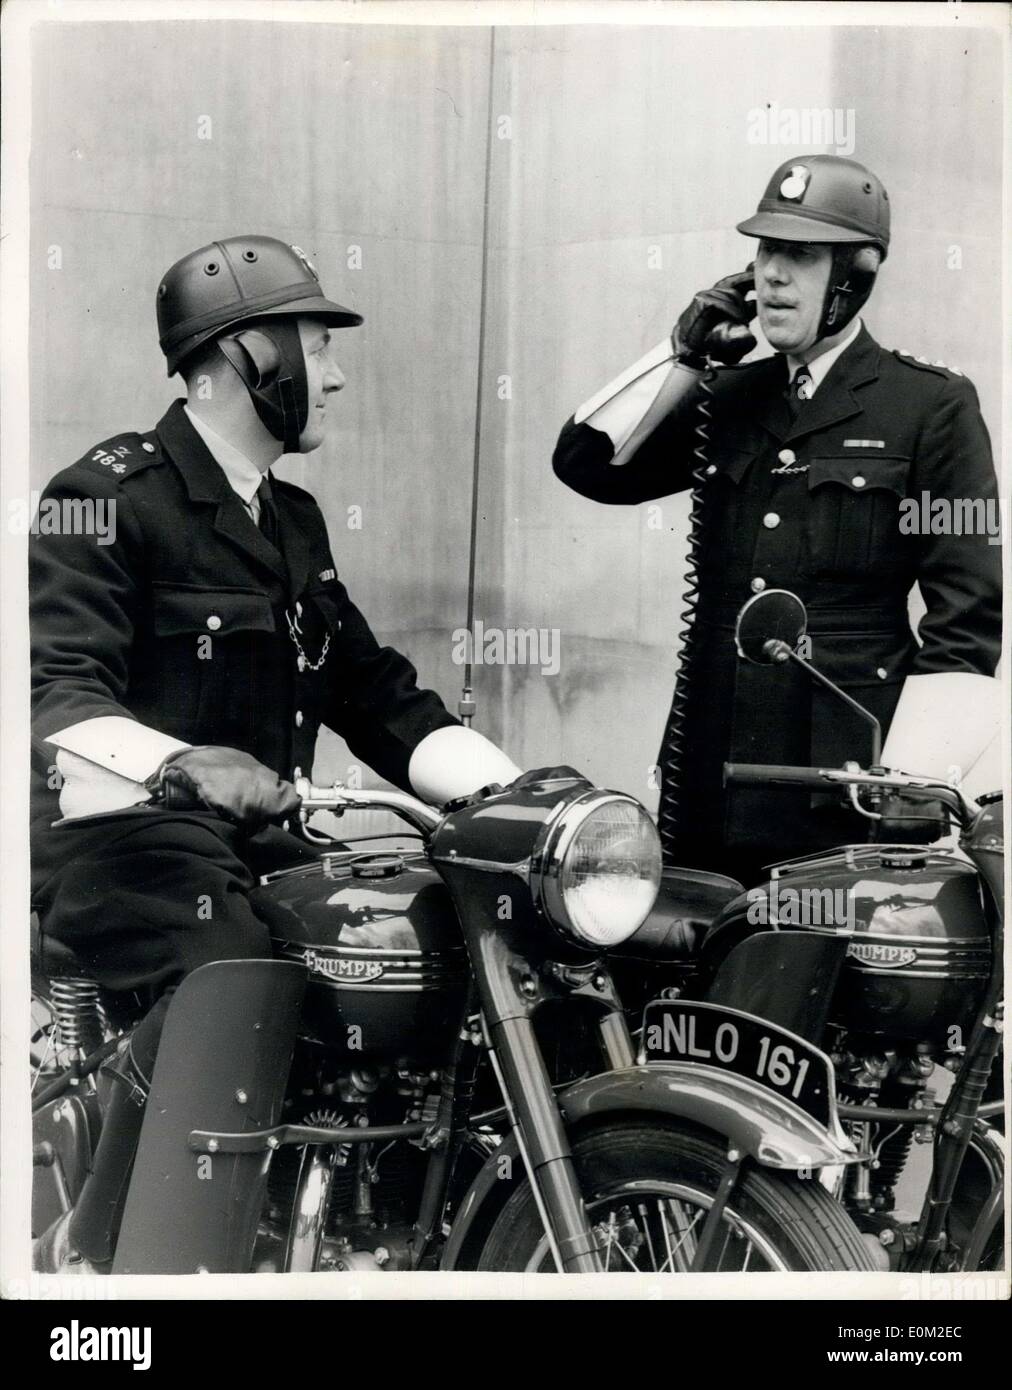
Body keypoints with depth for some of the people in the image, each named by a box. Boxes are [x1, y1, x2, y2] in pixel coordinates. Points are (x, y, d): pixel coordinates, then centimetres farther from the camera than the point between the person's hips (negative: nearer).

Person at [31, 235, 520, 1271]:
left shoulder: (291, 522, 20)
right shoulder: (113, 496, -6)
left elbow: (374, 691, 18)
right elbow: (55, 689, -18)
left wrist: (512, 791, 2)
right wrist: (180, 761, -39)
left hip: (254, 835, 8)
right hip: (116, 827, -7)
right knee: (229, 978, -34)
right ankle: (92, 1253, -17)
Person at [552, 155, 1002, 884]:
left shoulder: (931, 405, 0)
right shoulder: (725, 399, 15)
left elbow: (967, 613, -4)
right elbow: (586, 463, 10)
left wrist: (910, 784, -11)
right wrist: (682, 356, 2)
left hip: (850, 775, -4)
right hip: (710, 776, 5)